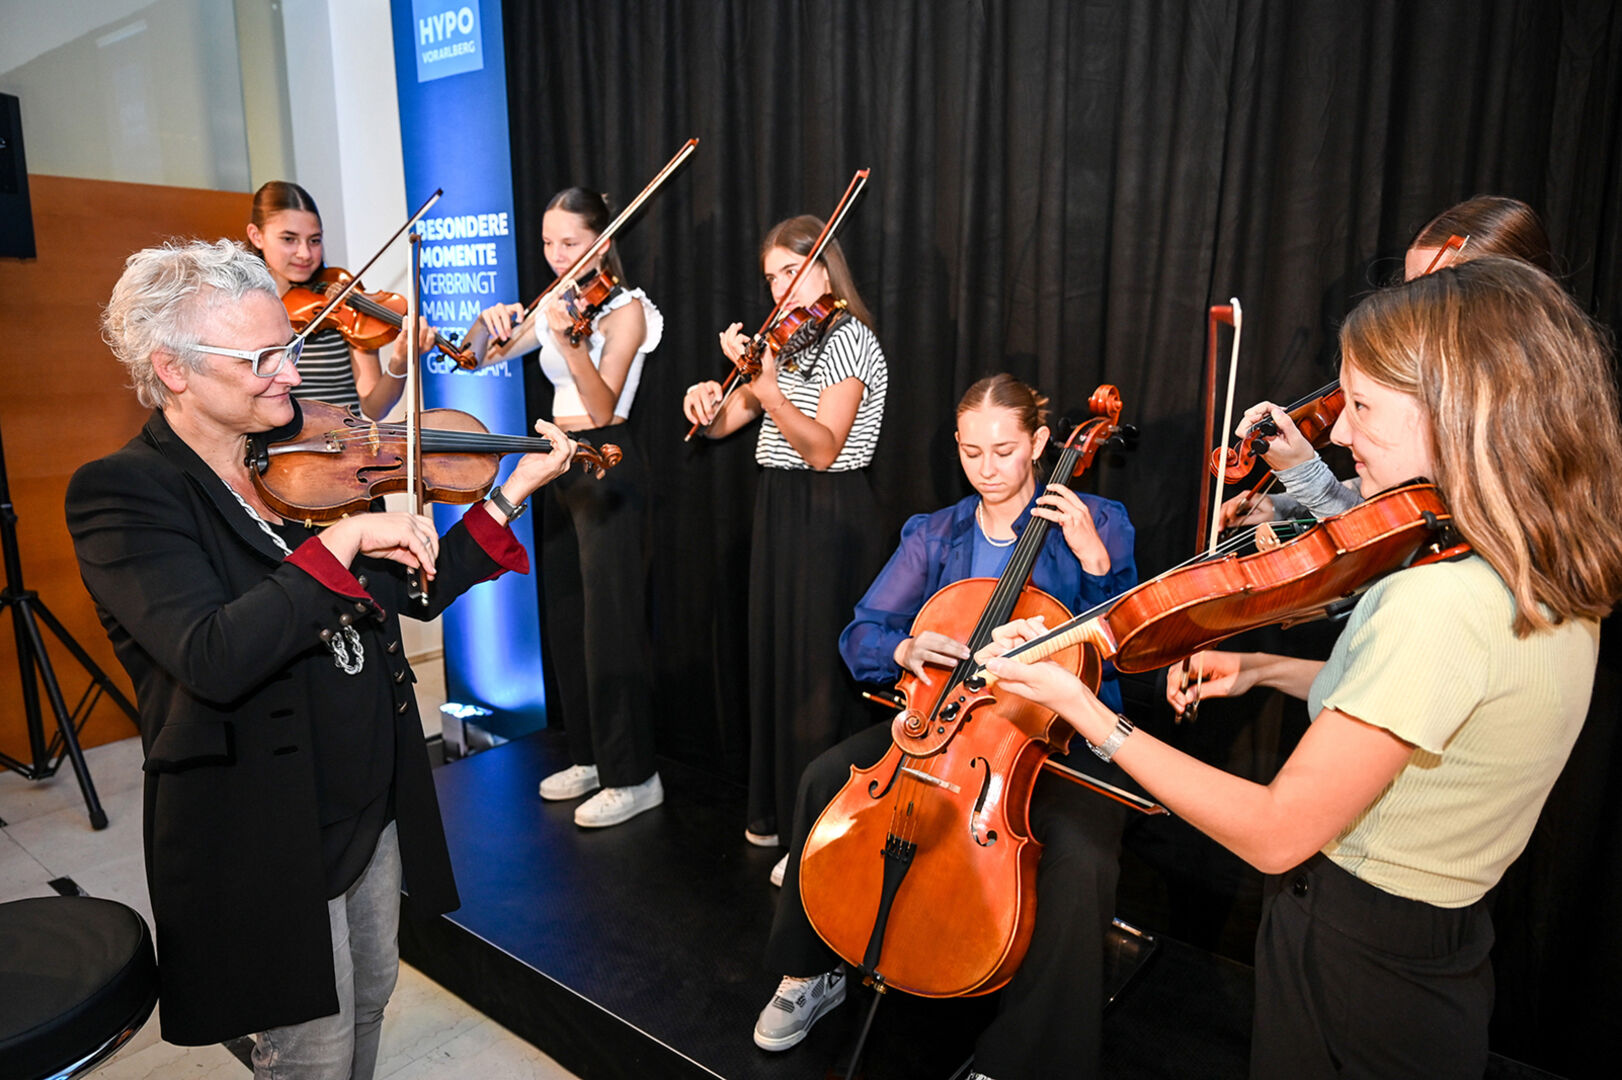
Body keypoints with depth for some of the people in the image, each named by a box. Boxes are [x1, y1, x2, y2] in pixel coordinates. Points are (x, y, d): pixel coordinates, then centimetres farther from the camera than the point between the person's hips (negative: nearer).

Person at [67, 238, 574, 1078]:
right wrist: (343, 539, -31)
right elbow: (215, 657, -32)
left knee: (368, 1004, 25)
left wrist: (512, 492, -6)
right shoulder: (121, 494, -16)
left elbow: (420, 591, 2)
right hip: (265, 836, -6)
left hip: (373, 805, 6)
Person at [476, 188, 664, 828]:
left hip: (609, 468, -8)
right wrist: (492, 322, -7)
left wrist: (569, 341, -35)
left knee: (610, 621, -7)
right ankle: (591, 757, 26)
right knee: (566, 616, 12)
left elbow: (602, 405, -20)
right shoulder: (556, 306, 13)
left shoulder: (625, 309, -9)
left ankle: (634, 778, 4)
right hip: (563, 466, 8)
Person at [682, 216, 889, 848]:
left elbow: (823, 448, -23)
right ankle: (781, 811, 31)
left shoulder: (848, 339, -10)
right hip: (779, 513, 9)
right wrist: (707, 402, -11)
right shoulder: (788, 342, 15)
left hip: (828, 518, -9)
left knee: (819, 676, -5)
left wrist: (766, 387, -33)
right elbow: (721, 425, 11)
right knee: (777, 664, 15)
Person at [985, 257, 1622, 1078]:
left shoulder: (1439, 602, -33)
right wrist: (1267, 670, 4)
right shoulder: (1552, 578, -3)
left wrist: (1084, 711, -25)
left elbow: (1278, 834, -28)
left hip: (1354, 964, -8)